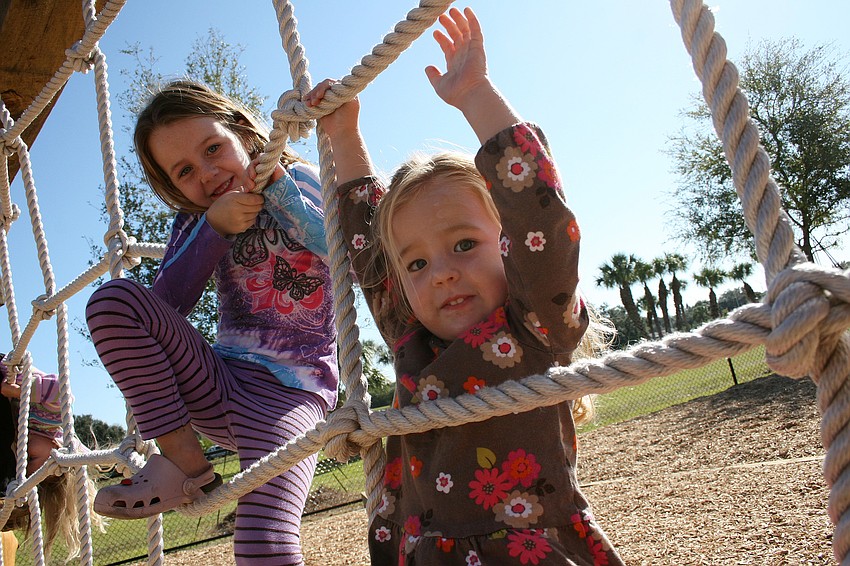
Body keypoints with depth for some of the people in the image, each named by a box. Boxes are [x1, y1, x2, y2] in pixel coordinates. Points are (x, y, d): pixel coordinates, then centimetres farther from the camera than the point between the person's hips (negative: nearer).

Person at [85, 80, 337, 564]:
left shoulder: (303, 182, -1)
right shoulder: (196, 219, 10)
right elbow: (165, 305, -5)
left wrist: (279, 188, -20)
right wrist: (214, 227, -16)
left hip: (290, 392, -5)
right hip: (218, 388, 5)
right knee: (113, 299, -15)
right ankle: (186, 466, -10)